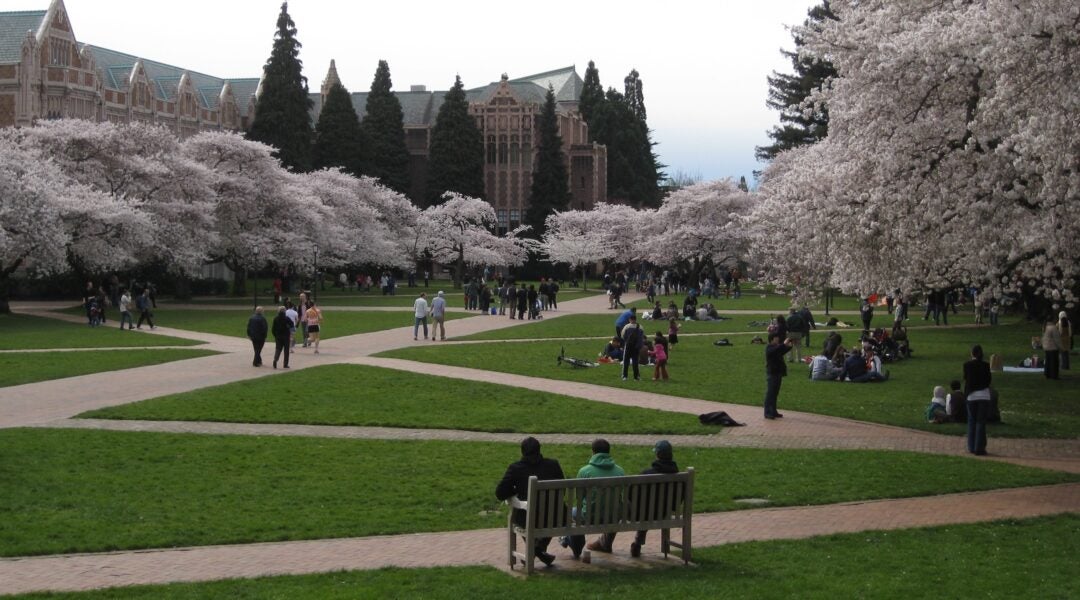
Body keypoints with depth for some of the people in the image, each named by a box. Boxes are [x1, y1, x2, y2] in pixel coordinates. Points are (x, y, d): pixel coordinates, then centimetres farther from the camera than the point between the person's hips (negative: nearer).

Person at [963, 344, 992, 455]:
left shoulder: (967, 365, -3)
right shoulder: (985, 365, -4)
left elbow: (965, 379, 5)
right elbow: (988, 380, 2)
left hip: (971, 396, 1)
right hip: (984, 395, -1)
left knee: (972, 421, 11)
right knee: (981, 422, 1)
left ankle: (972, 447, 12)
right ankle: (979, 448, -3)